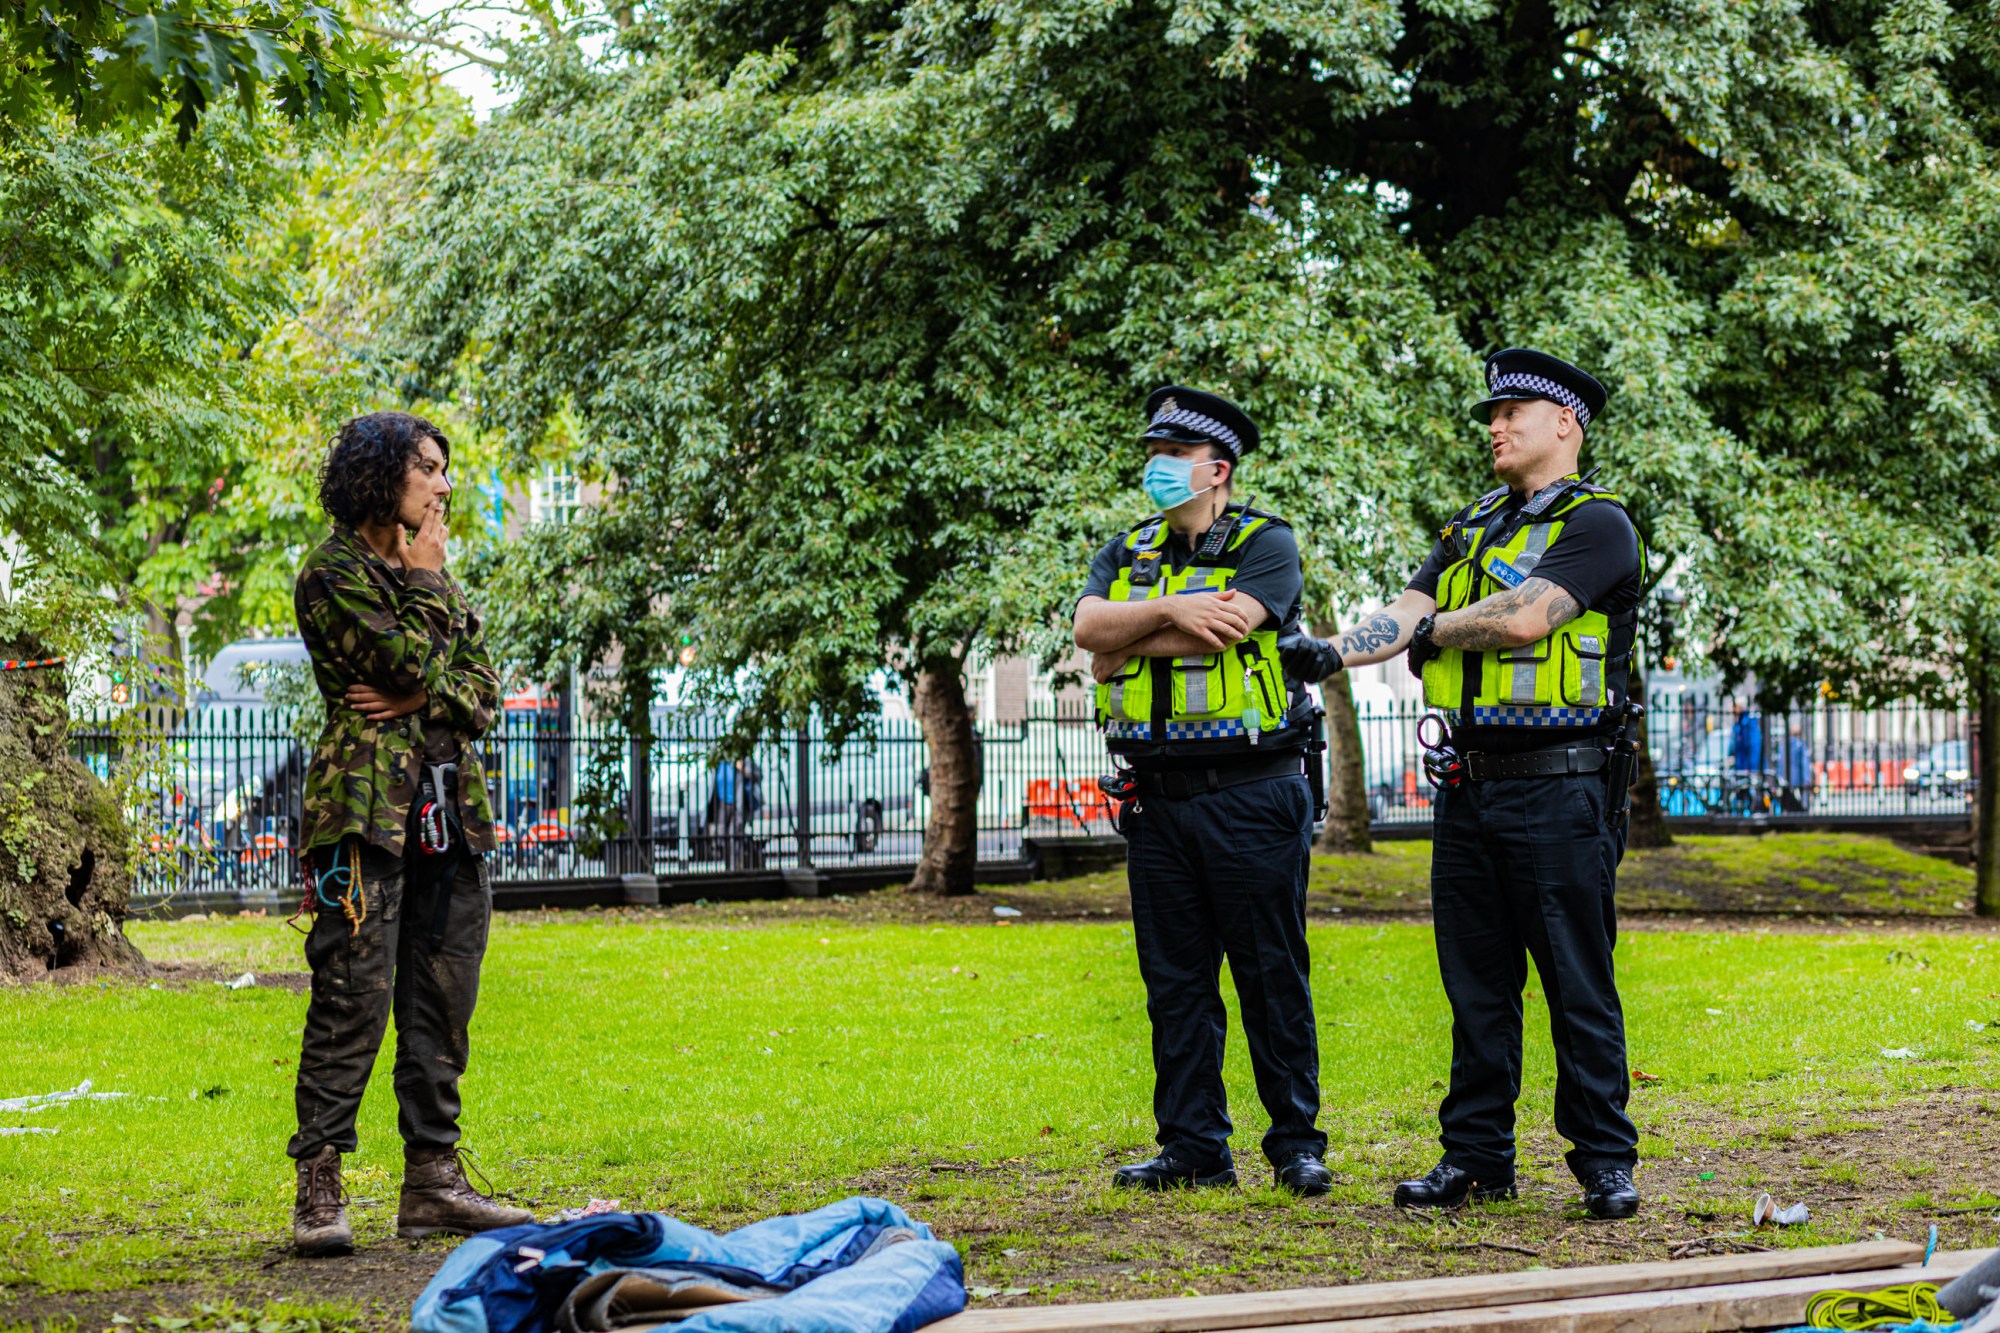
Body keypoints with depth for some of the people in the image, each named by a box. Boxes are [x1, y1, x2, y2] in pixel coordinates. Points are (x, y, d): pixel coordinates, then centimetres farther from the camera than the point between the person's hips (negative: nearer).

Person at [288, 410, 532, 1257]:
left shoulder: (428, 572, 20)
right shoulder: (333, 573, -4)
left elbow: (483, 688, 12)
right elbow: (411, 662, -15)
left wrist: (416, 700, -7)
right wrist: (423, 582, -2)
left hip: (448, 807, 8)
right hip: (369, 806, -8)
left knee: (442, 1001, 7)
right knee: (354, 996, -11)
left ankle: (432, 1182, 12)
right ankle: (318, 1192, -8)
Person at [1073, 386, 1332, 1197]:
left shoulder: (1266, 545, -2)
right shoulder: (1126, 554, 14)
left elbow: (1218, 632, -18)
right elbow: (1089, 625, -5)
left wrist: (1126, 642, -7)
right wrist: (1173, 609, -18)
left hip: (1251, 794, -5)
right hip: (1158, 797, 5)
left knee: (1272, 974, -1)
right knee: (1175, 979, 7)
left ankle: (1297, 1143, 7)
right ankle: (1192, 1147, 14)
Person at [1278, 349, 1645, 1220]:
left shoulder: (1596, 523, -5)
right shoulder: (1473, 527, 18)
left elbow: (1526, 617, -19)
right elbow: (1407, 616, 7)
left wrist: (1433, 628, -3)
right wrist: (1334, 652, -11)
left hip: (1557, 788, -7)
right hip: (1467, 783, 7)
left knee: (1578, 983, -2)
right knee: (1477, 983, 10)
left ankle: (1605, 1161, 5)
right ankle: (1476, 1157, 16)